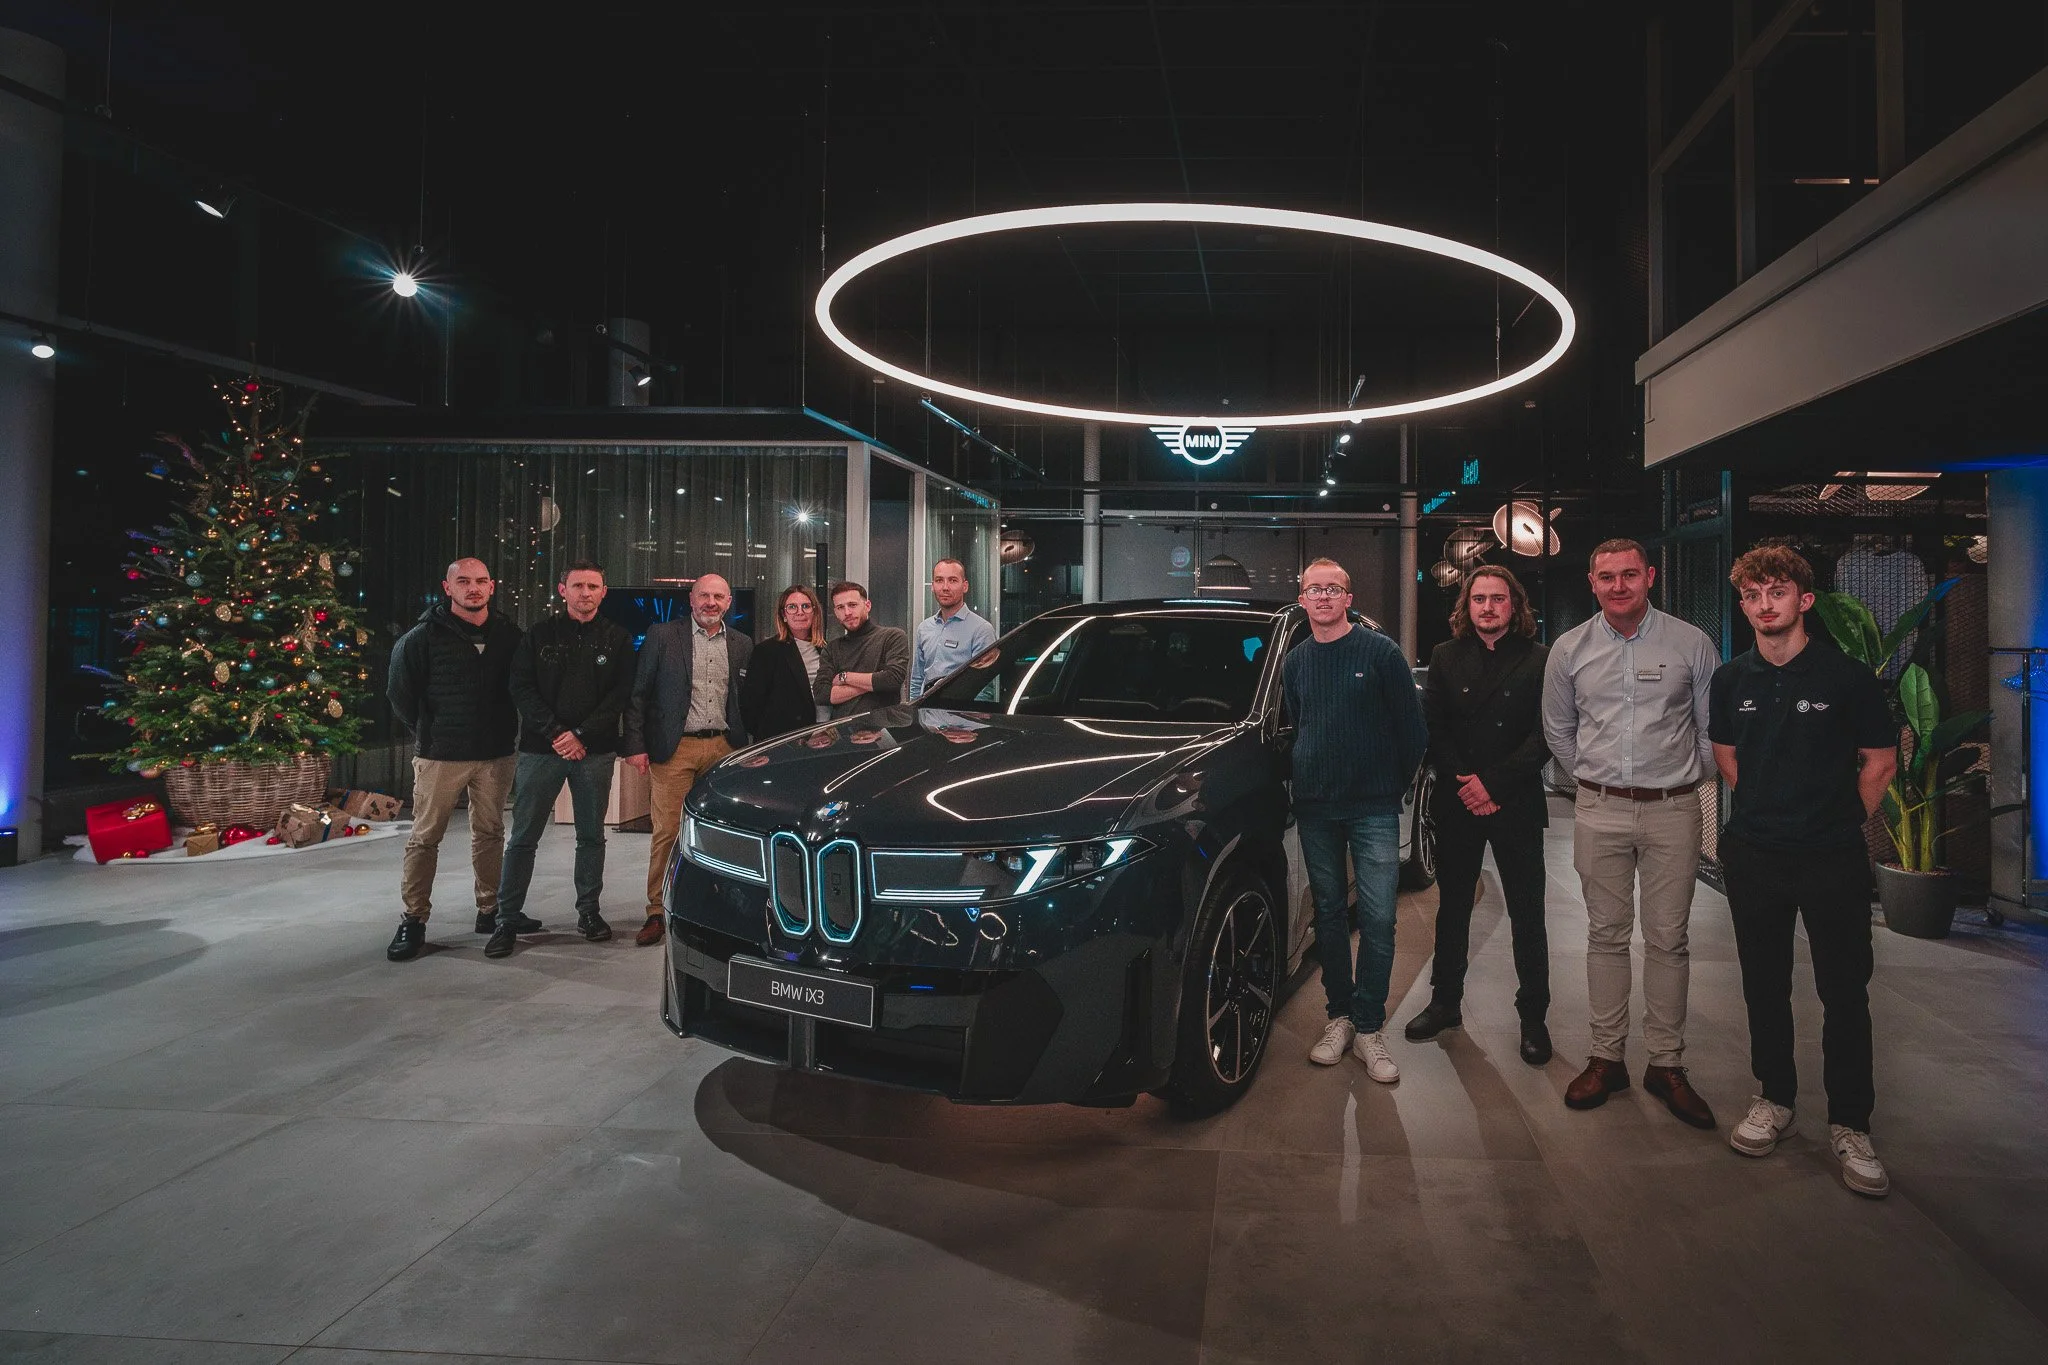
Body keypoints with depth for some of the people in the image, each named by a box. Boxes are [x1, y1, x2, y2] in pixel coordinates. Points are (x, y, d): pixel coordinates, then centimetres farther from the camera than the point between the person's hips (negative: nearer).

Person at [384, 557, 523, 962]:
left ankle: (490, 910, 24)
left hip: (496, 756, 3)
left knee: (490, 834, 12)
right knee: (424, 838, 1)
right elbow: (400, 693, 1)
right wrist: (427, 733, 4)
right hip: (440, 757, -3)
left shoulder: (509, 635, 3)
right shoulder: (422, 637, -5)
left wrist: (506, 731, 7)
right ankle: (413, 920, 11)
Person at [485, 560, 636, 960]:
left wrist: (581, 734, -12)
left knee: (592, 835, 10)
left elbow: (621, 694, -2)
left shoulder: (617, 638, 4)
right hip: (541, 748, 0)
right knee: (523, 837, 1)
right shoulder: (540, 635, 4)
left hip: (595, 751, 1)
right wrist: (555, 732, -13)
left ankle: (589, 911, 22)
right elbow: (522, 688, -1)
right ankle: (507, 920, 8)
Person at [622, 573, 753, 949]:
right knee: (667, 832, -2)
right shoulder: (662, 636, 1)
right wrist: (634, 745, -6)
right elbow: (637, 694, 0)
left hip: (724, 748, 3)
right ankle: (657, 913, 7)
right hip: (674, 749, -3)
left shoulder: (742, 645, 11)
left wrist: (750, 747, 8)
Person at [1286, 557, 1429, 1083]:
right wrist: (1306, 779, 13)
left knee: (1378, 918, -5)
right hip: (1315, 808, 4)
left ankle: (1368, 1027, 6)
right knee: (1329, 912, 10)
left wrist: (1397, 782, 3)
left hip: (1373, 807, -4)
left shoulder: (1380, 652, -3)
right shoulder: (1295, 661, 9)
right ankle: (1339, 1015, 21)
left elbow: (1411, 726, 0)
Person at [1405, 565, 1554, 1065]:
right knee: (1452, 906, 13)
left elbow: (1544, 736, -7)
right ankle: (1445, 1002, 26)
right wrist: (1463, 783, -9)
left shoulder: (1539, 660, -2)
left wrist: (1493, 782, -13)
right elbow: (1432, 728, 2)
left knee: (1527, 914, 4)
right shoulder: (1445, 657, 7)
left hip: (1516, 804, -2)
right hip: (1456, 804, 3)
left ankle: (1533, 1016, 16)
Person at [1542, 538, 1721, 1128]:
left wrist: (1687, 778, 10)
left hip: (1672, 811, -1)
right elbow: (1558, 729, 17)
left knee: (1667, 940, 4)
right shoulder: (1570, 649, 4)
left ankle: (1667, 1065, 15)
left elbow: (1712, 727, 7)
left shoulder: (1691, 644, -1)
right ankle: (1605, 1057, 16)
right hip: (1600, 811, 1)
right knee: (1606, 936, 7)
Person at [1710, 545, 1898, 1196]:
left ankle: (1850, 1124, 15)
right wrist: (1765, 809, 11)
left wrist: (1841, 822, 1)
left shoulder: (1846, 675, -6)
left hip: (1832, 860, -3)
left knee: (1845, 992, 2)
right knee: (1764, 984, 12)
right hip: (1753, 855, 3)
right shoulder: (1731, 678, 4)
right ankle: (1774, 1099, 27)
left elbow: (1881, 760, 2)